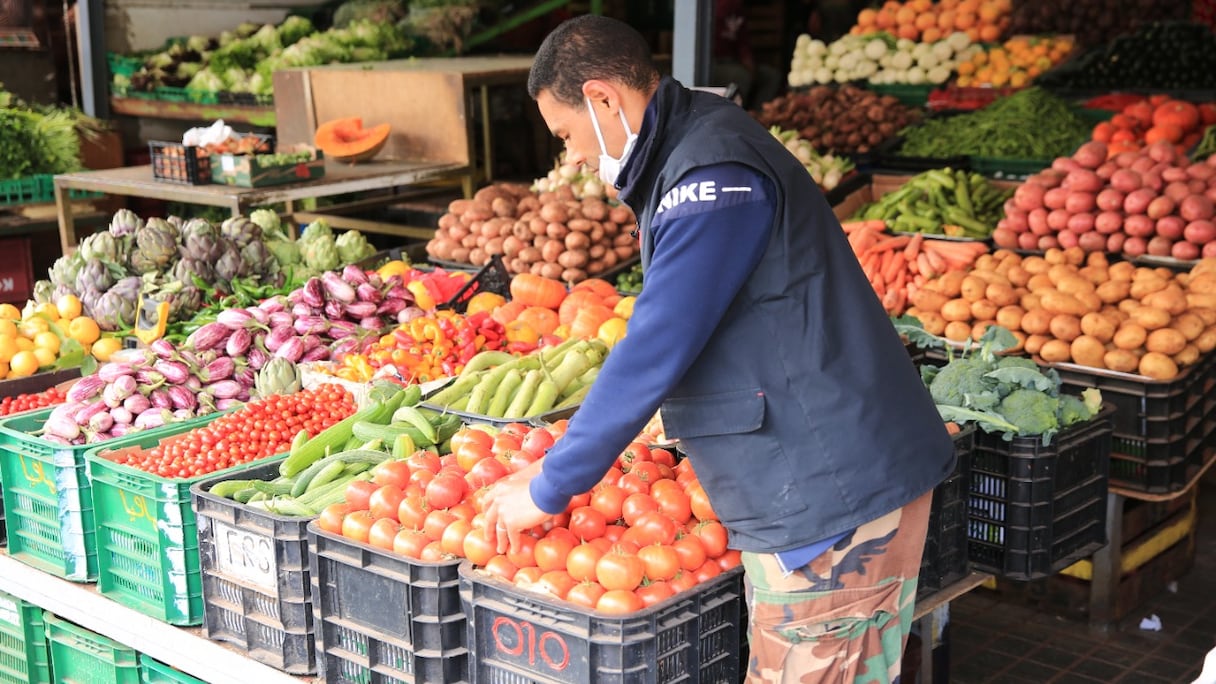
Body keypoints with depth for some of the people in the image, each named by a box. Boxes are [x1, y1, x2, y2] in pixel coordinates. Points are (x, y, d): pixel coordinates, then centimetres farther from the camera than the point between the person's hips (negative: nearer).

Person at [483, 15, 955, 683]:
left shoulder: (714, 176, -19)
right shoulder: (693, 156, 14)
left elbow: (653, 354, -21)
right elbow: (666, 334, 22)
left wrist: (547, 490, -10)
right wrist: (567, 459, 23)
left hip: (830, 501, -10)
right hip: (813, 496, 10)